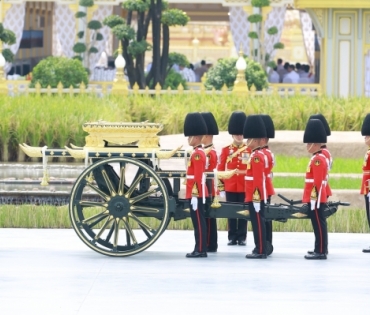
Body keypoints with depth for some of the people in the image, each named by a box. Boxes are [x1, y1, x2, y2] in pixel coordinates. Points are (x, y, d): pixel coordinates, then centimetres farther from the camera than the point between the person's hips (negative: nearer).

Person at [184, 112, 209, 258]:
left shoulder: (197, 154, -15)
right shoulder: (198, 153, 15)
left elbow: (198, 177, -20)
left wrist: (194, 194, -21)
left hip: (196, 193, -10)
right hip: (197, 192, 10)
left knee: (198, 221, -7)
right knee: (198, 221, 11)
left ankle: (200, 250, -5)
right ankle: (200, 249, 14)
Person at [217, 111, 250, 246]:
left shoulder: (249, 150, 3)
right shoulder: (226, 150, 3)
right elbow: (220, 169, 3)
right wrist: (221, 187, 0)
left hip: (244, 187, 0)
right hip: (230, 187, 0)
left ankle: (242, 237, 8)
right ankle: (232, 237, 10)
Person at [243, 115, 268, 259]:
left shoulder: (257, 156, -16)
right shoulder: (255, 155, 15)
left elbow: (258, 178, -20)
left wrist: (256, 196, -22)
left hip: (256, 196, -10)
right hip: (254, 195, 10)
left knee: (258, 222, -7)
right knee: (257, 222, 12)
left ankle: (261, 251, -5)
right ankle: (259, 249, 16)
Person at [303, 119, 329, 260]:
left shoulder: (317, 160, -17)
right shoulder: (319, 158, 15)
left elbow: (317, 182, -21)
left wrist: (314, 197, -22)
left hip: (316, 198, -10)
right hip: (318, 197, 10)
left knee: (318, 224, -7)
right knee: (319, 223, 15)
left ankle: (320, 252, -5)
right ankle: (320, 249, 21)